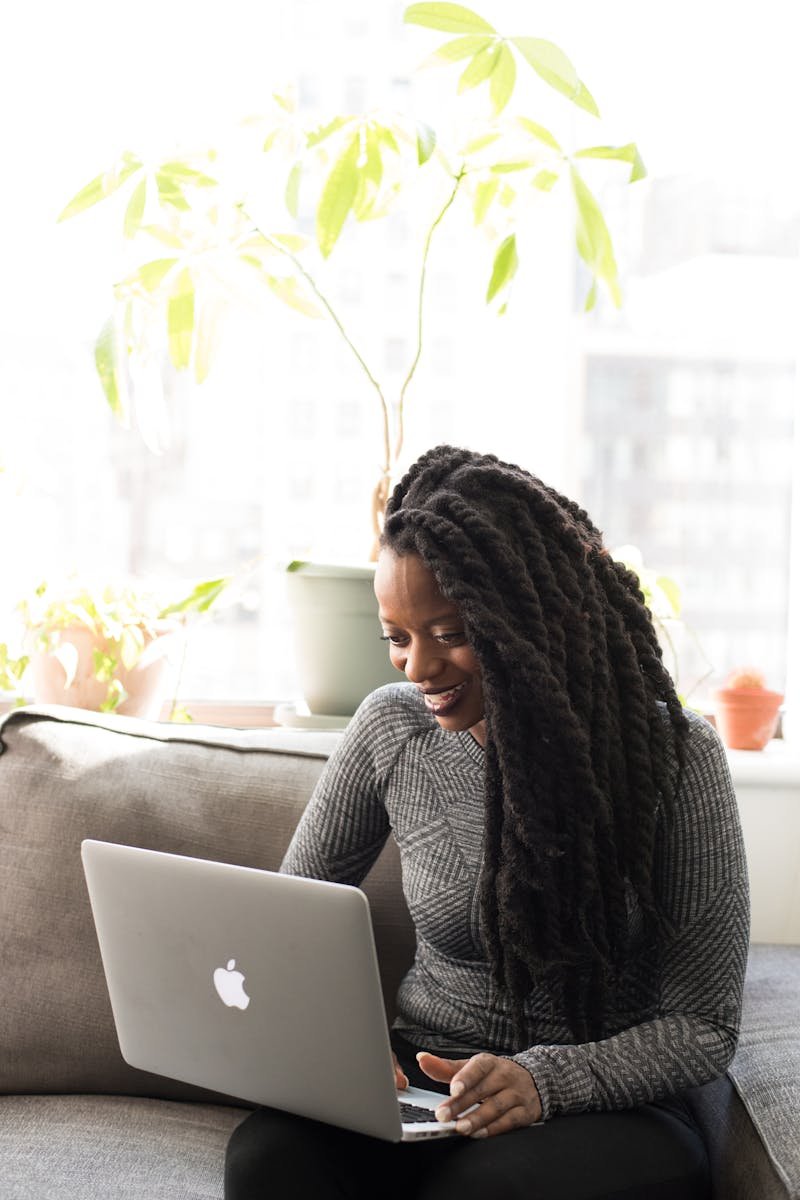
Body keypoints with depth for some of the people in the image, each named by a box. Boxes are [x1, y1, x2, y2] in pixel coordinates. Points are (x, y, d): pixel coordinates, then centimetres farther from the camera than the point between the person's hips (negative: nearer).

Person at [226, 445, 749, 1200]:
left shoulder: (673, 755, -10)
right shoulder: (391, 729, -1)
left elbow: (704, 1027, -7)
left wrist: (547, 1079, -24)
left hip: (604, 1107, -2)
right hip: (420, 1088, 3)